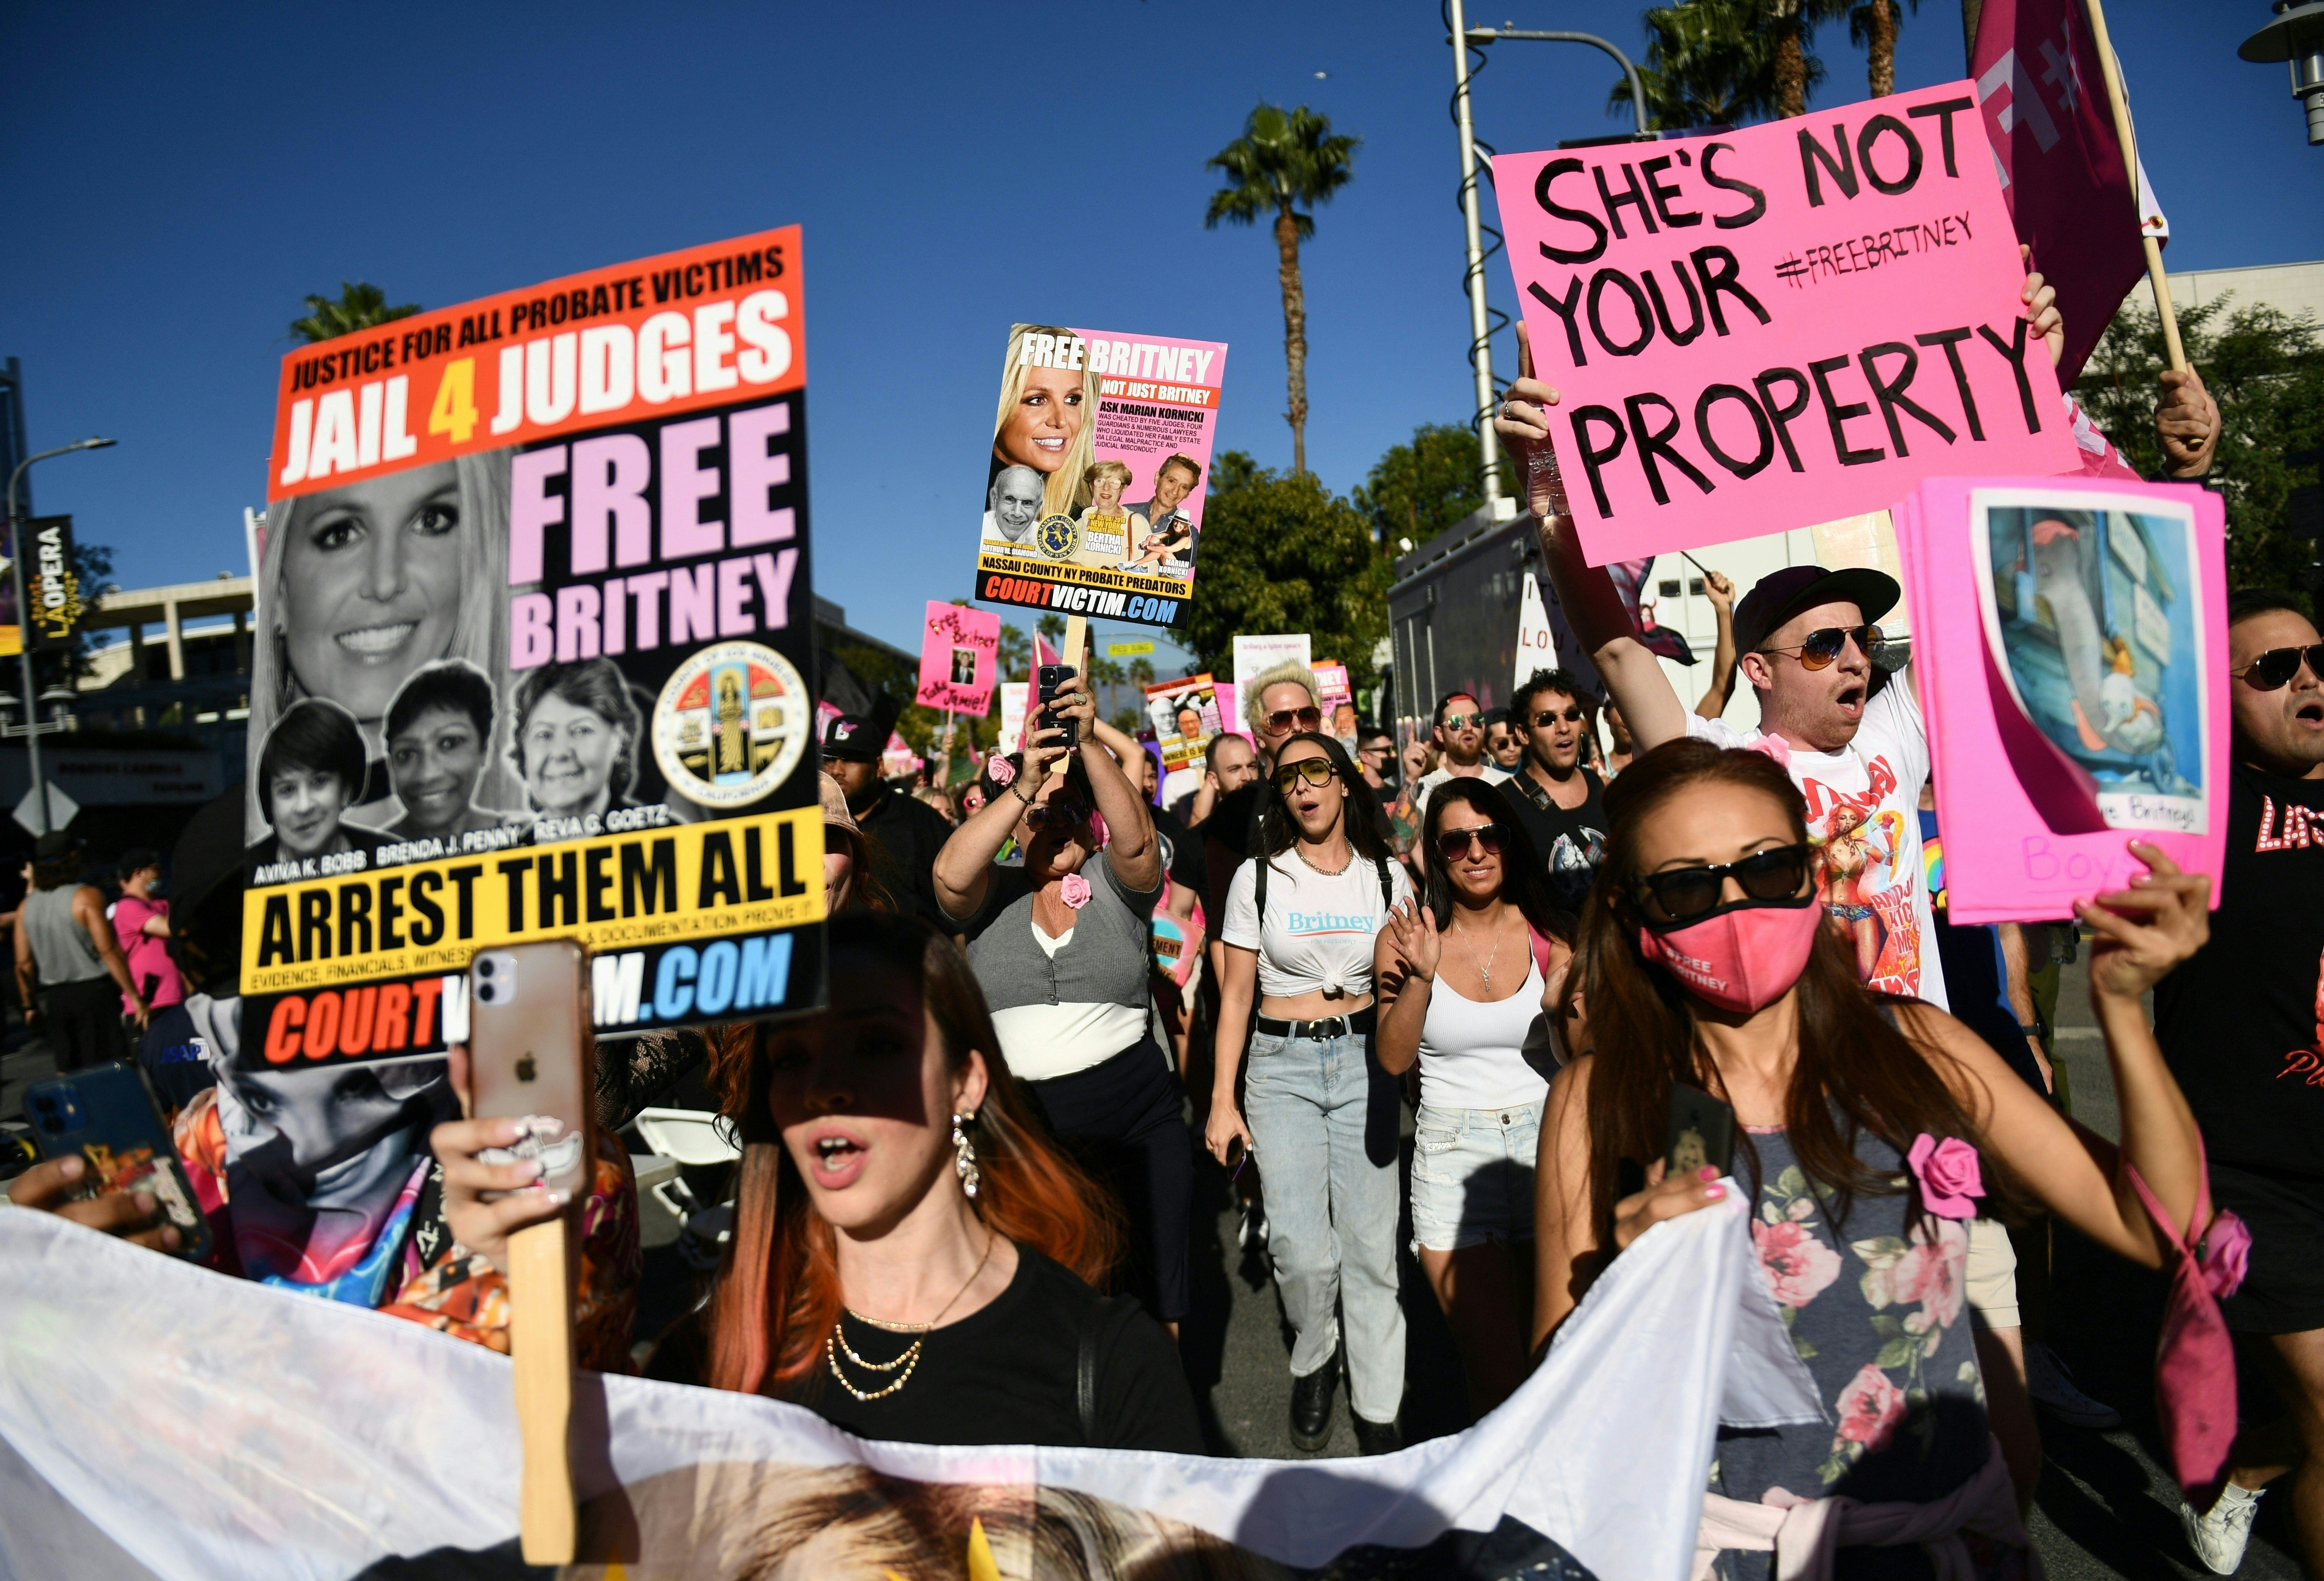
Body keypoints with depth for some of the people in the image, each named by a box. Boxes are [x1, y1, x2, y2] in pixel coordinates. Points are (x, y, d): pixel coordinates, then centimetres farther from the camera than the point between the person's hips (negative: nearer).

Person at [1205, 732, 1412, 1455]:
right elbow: (1235, 996, 5)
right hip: (1281, 1064, -1)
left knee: (1370, 1244, -1)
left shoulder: (1387, 875, 6)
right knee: (1300, 1246, -8)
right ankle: (1313, 1362, 23)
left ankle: (1377, 1412, 16)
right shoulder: (1258, 878, 2)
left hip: (1365, 1058, 1)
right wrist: (1223, 1099, 0)